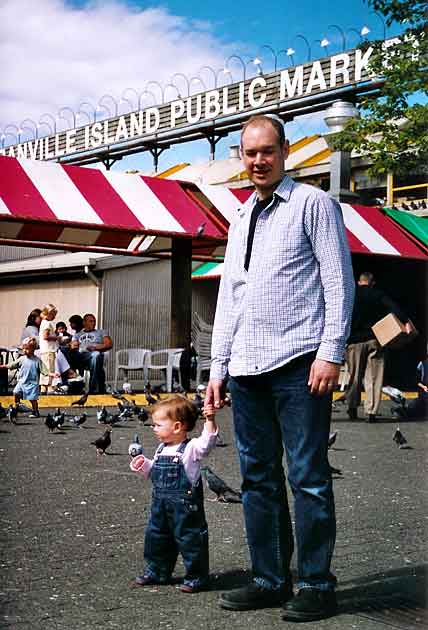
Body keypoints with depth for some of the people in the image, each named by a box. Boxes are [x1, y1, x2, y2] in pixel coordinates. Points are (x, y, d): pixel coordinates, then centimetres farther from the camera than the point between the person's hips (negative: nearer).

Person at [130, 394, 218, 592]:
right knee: (155, 537, 17)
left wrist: (209, 420, -43)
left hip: (185, 506, -8)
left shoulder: (191, 449, -14)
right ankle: (157, 572, 33)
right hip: (161, 504, 8)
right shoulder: (161, 449, 11)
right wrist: (143, 464, 5)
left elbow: (207, 442, -32)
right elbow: (153, 471, 23)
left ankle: (196, 577, 12)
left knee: (190, 539, -1)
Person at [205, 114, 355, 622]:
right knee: (257, 479, 9)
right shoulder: (240, 221, 21)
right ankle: (269, 580, 18)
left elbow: (339, 283, -4)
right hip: (247, 370, 7)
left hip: (298, 365, -6)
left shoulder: (312, 204, 3)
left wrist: (330, 353, -13)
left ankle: (316, 585, 7)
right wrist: (218, 367, 16)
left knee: (308, 479, -3)